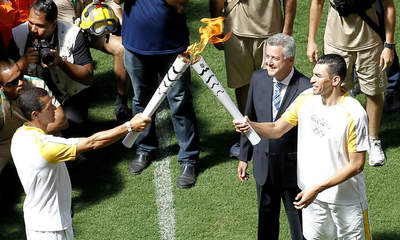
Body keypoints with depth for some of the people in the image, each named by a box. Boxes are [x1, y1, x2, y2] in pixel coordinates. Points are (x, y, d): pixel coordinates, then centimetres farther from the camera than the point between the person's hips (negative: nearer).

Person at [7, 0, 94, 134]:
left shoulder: (72, 34, -16)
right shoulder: (18, 35, -10)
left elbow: (88, 78, -16)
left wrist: (61, 62, -31)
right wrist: (24, 61, -29)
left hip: (70, 94, -2)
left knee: (73, 123, -26)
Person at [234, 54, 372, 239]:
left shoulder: (354, 114, -24)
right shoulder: (306, 99, -6)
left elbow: (356, 164, -20)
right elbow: (277, 129, 2)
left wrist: (317, 188, -23)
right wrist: (250, 125, -20)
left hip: (346, 198, -5)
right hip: (312, 192, 5)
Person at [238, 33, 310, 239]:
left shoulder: (306, 89, -20)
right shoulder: (258, 79, -4)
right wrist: (244, 157, 10)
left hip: (293, 169, -5)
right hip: (263, 167, 5)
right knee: (266, 222, 22)